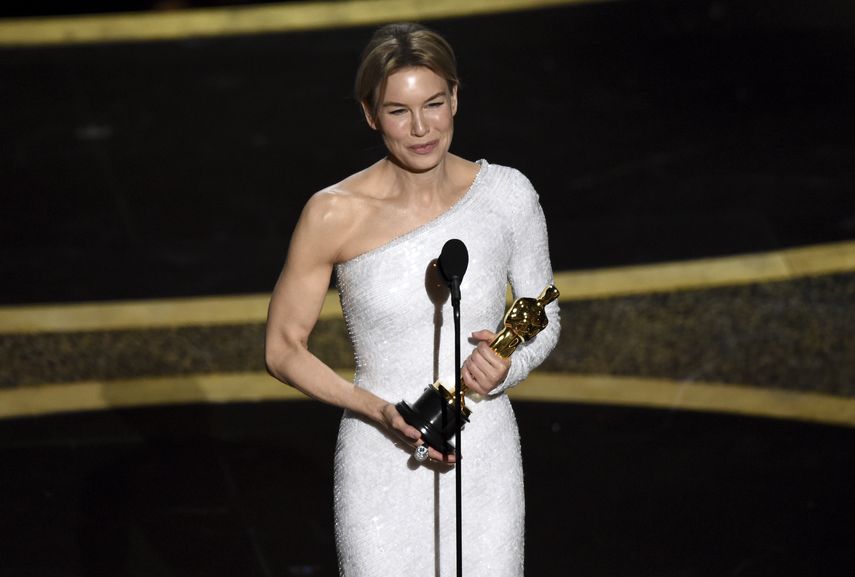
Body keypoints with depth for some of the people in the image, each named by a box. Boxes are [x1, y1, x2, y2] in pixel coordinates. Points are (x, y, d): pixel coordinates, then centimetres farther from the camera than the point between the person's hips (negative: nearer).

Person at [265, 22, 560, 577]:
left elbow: (543, 319, 7)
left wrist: (508, 365, -15)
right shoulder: (335, 214, -13)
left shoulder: (507, 194, -7)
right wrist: (380, 412, -18)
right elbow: (283, 349, -5)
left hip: (485, 465, 2)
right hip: (384, 467, -2)